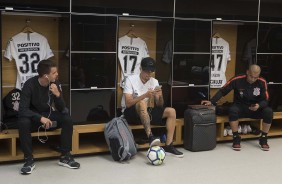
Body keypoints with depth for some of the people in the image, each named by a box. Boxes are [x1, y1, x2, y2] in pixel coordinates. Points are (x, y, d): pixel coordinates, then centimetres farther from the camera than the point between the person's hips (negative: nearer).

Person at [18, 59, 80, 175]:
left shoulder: (55, 83, -10)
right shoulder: (30, 85, -21)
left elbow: (62, 109, -10)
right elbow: (23, 109, -28)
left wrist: (58, 95, -29)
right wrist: (40, 118, -40)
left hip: (48, 115, 3)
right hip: (33, 117, -3)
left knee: (67, 119, -24)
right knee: (23, 123, -36)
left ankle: (65, 157, -12)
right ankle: (29, 160, -21)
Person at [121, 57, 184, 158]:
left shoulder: (154, 82, 1)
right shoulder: (130, 80, -14)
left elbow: (159, 106, 0)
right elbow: (128, 103, -23)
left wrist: (160, 96, -22)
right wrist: (145, 95, -34)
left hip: (145, 113, 6)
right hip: (130, 113, -5)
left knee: (171, 111, -12)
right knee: (142, 103, -38)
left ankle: (168, 146, -14)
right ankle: (150, 136, -46)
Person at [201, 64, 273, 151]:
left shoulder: (262, 82, -11)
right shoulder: (237, 80, -17)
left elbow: (265, 100, -6)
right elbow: (222, 91, -12)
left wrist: (259, 105, -29)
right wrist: (211, 102, -24)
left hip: (255, 109, 2)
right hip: (241, 107, -2)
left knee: (268, 111, -27)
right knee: (233, 110, -35)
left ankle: (263, 139, -7)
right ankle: (236, 138, -20)